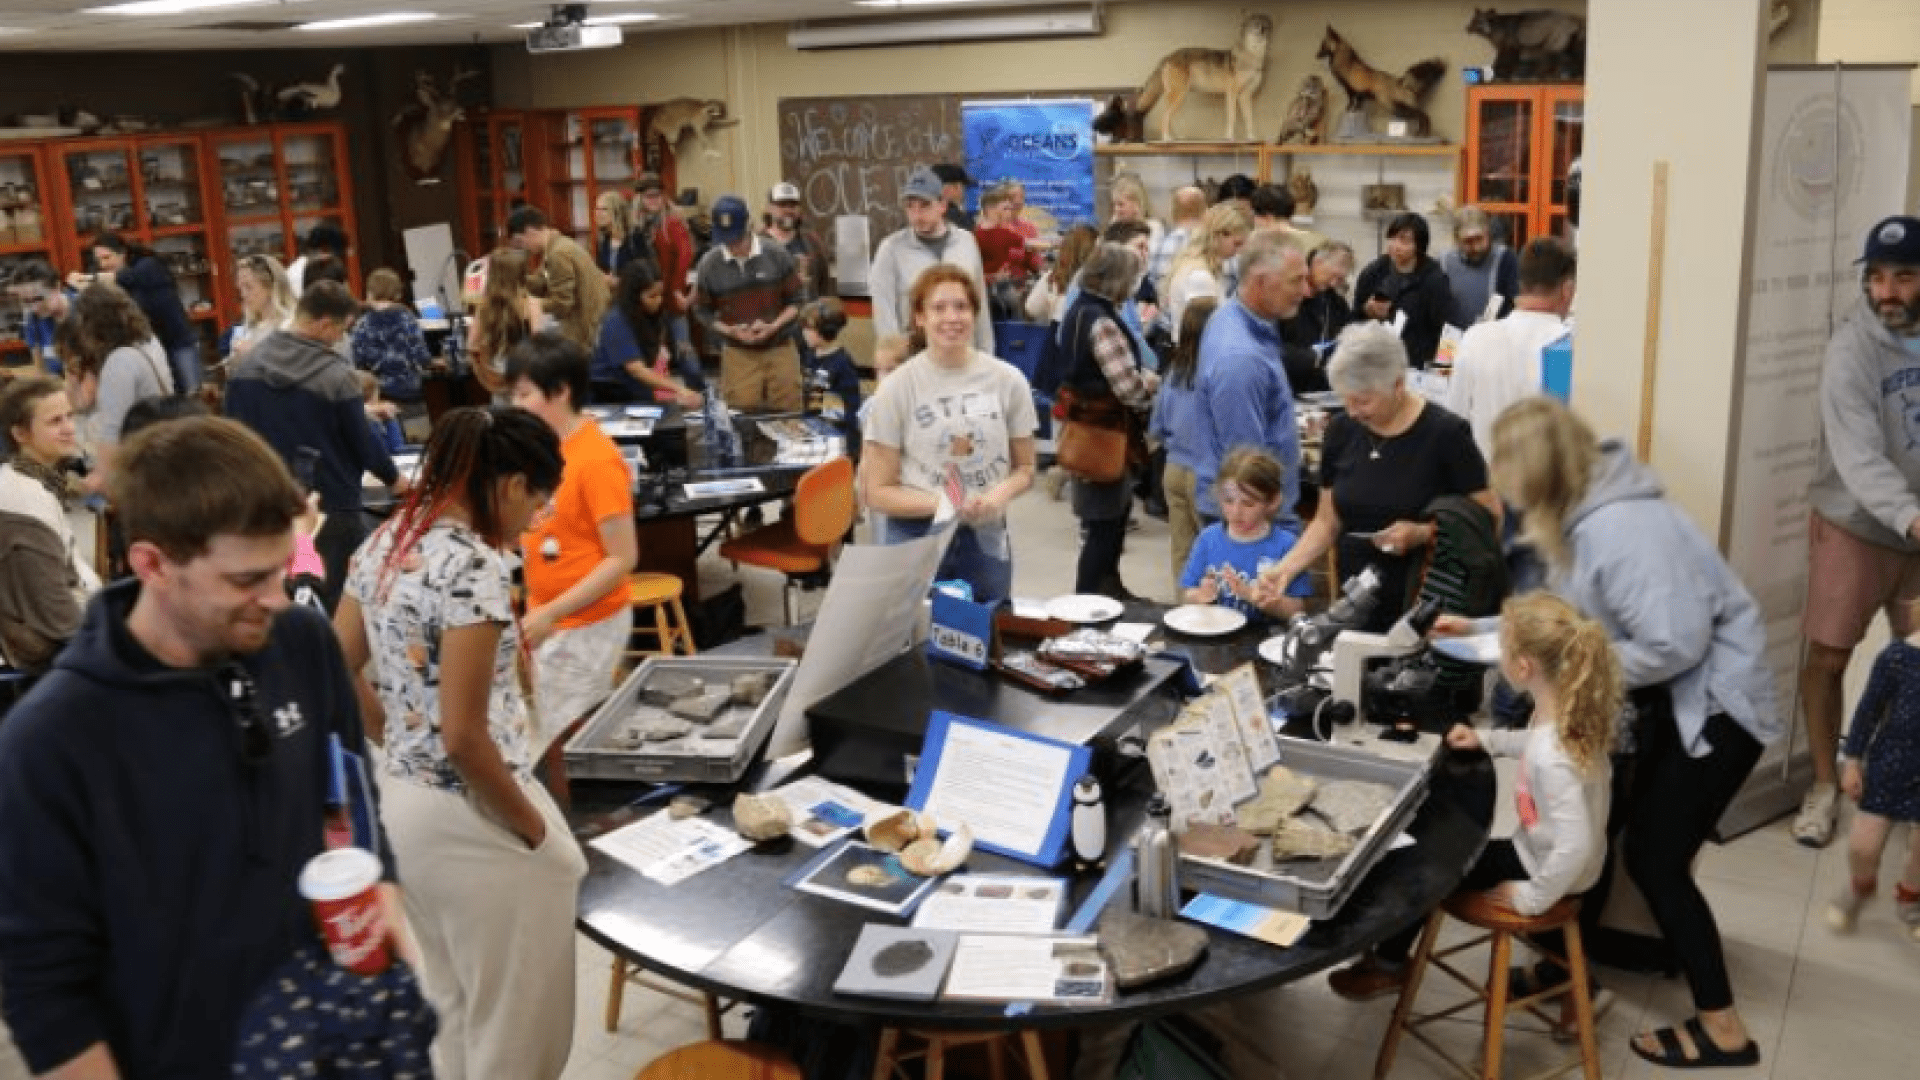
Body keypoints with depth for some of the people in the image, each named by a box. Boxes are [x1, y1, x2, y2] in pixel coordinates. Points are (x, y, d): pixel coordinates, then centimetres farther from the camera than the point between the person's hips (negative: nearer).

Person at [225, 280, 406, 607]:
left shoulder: (245, 366, 0)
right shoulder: (337, 376, -17)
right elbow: (362, 441, -9)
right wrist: (394, 478, 10)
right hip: (332, 509, -5)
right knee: (340, 606, 6)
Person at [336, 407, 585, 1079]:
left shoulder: (386, 542, 3)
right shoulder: (475, 566, -23)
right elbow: (464, 735, -25)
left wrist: (404, 745, 15)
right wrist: (536, 830, -13)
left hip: (399, 801, 9)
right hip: (470, 818, -9)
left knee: (448, 1003, 26)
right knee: (516, 1017, 10)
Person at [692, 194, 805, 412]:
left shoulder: (778, 256, -6)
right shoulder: (709, 264, -5)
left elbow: (795, 301, 2)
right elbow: (702, 311, 4)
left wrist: (773, 327, -15)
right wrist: (730, 331, -13)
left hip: (780, 349, 0)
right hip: (738, 354, 0)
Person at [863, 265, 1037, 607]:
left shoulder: (1008, 380, 1)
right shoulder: (897, 388, -5)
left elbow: (1024, 468, 10)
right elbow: (876, 491, -4)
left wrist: (1000, 495, -13)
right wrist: (942, 504, -19)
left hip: (986, 537, 2)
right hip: (916, 539, -2)